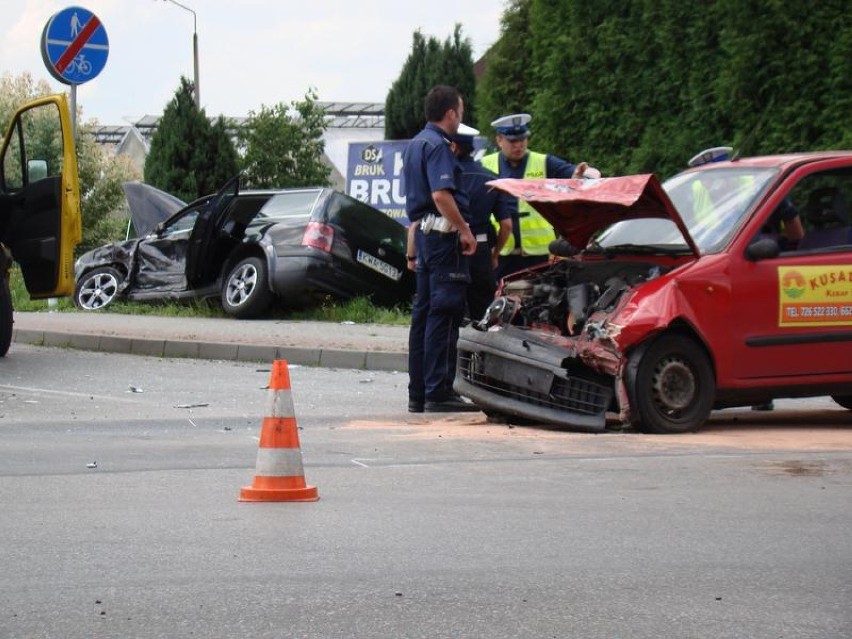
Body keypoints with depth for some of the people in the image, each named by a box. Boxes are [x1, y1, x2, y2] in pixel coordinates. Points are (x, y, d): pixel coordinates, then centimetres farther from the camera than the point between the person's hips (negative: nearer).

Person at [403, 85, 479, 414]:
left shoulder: (415, 144, 19)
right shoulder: (437, 146, -12)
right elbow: (441, 195, -24)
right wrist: (465, 231, -19)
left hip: (422, 231, 10)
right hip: (443, 232, -10)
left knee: (424, 313, 11)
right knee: (444, 313, -9)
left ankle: (418, 393, 13)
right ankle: (439, 392, -11)